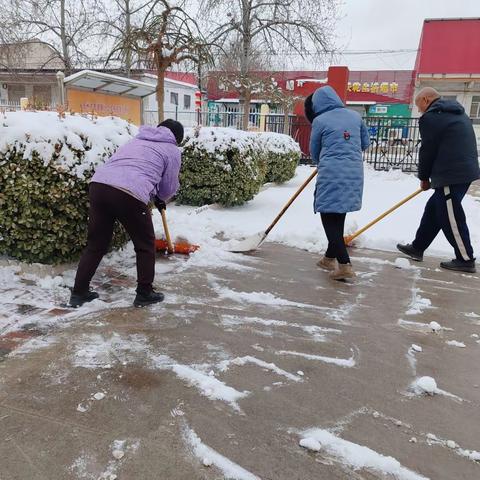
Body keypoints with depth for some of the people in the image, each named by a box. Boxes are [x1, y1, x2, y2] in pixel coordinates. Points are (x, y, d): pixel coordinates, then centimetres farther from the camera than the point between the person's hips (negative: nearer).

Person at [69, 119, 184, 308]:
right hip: (129, 194, -6)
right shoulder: (172, 150, 16)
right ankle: (144, 293, 22)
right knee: (145, 245, 14)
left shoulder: (138, 139, 33)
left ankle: (79, 292, 25)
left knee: (96, 244, 19)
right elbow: (169, 187, 19)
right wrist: (159, 199, 42)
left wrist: (154, 198, 46)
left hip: (99, 184, 6)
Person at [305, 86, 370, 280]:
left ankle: (345, 265, -9)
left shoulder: (320, 120, 0)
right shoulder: (355, 115, 14)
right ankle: (330, 257, 30)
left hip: (331, 174, -6)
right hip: (354, 173, 6)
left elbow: (314, 152, 10)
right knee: (339, 217, 17)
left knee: (329, 218, 1)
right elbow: (365, 143, 23)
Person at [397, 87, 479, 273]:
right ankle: (417, 247, 25)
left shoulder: (431, 117, -9)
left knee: (451, 218, -2)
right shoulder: (456, 112, 21)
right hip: (465, 170, 10)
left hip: (452, 174, -10)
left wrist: (423, 177, 7)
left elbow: (428, 151, -7)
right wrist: (431, 176, 20)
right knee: (433, 209, 16)